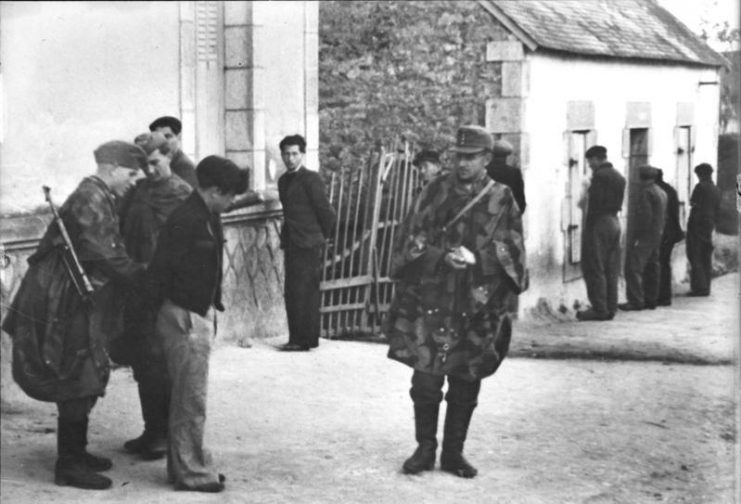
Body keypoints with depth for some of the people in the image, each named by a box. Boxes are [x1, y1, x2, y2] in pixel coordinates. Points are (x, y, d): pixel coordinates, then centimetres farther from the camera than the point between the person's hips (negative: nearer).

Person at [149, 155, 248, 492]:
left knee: (189, 397, 17)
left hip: (200, 315, 10)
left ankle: (189, 464, 27)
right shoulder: (185, 220, -20)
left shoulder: (208, 218, 10)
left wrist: (211, 307, 11)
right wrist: (170, 308, -15)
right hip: (184, 319, -10)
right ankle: (190, 473, 5)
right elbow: (160, 271, -20)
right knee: (191, 399, -2)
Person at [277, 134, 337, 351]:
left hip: (308, 245, -8)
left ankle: (304, 339, -6)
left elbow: (326, 212, -8)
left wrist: (321, 237, 3)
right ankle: (298, 338, 14)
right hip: (291, 244, 8)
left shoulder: (311, 179, -10)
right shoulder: (284, 180, 14)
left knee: (303, 292, -9)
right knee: (292, 293, 8)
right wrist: (285, 239, 17)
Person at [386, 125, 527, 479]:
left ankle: (454, 453, 18)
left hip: (476, 307, 0)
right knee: (425, 380, -1)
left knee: (465, 385, 6)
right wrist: (443, 258, -15)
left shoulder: (502, 200, 4)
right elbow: (412, 243, 2)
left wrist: (476, 257, -16)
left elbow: (511, 250, 0)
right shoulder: (434, 192, 5)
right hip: (431, 302, 0)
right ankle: (425, 449, 14)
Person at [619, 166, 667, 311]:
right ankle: (651, 300, 15)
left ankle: (636, 300, -15)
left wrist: (636, 235, -18)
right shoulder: (662, 193, 15)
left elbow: (645, 215, -21)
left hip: (644, 234, -10)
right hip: (657, 235, 10)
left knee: (633, 268, -11)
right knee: (651, 268, 13)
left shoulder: (646, 192, -14)